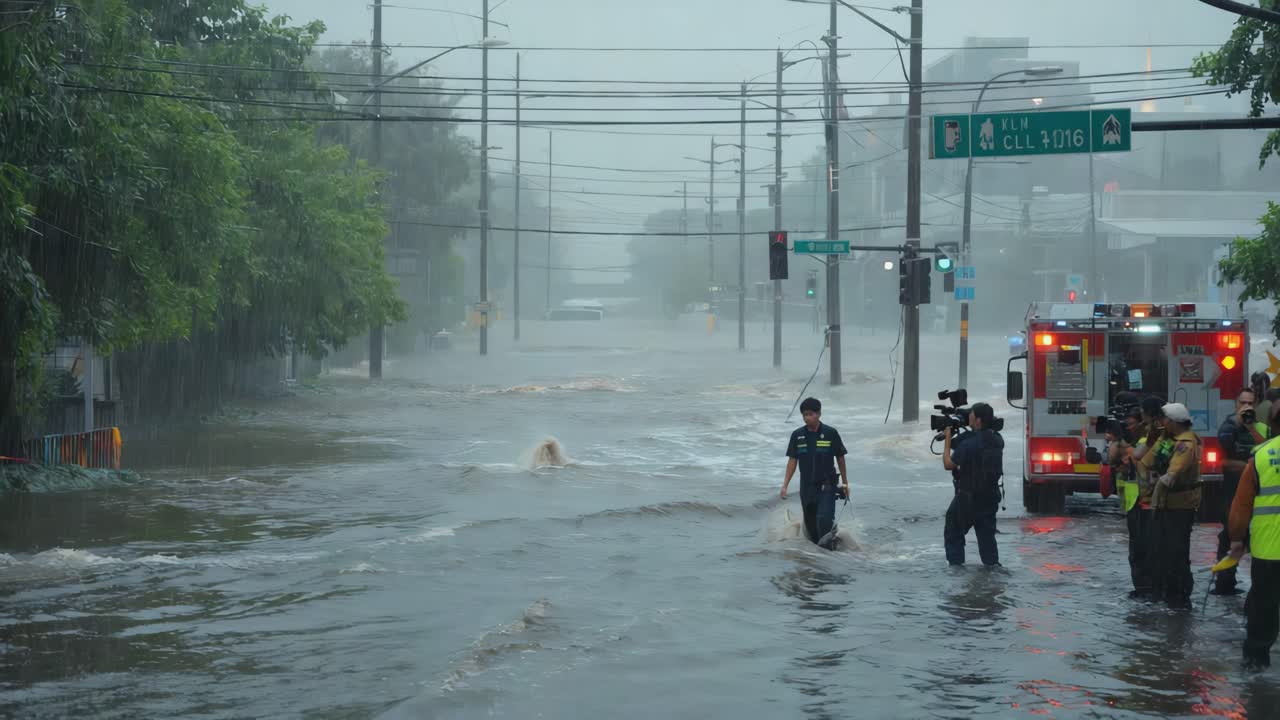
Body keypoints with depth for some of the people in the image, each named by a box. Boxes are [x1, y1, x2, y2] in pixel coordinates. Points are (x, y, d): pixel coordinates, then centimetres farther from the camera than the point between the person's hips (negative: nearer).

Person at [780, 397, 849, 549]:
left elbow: (840, 458, 1)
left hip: (827, 486, -3)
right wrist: (785, 485, -1)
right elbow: (792, 461, 5)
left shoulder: (830, 433, -7)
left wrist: (845, 483, 6)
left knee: (824, 519, -16)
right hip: (806, 487, 3)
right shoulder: (797, 435, 1)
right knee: (810, 523, 9)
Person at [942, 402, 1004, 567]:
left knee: (953, 530, 12)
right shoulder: (997, 440, -3)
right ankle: (992, 561, 10)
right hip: (991, 496, 5)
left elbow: (948, 464, -15)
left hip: (968, 497, -5)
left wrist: (947, 439, -6)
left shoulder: (969, 443, -24)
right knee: (986, 532, 17)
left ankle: (956, 562, 10)